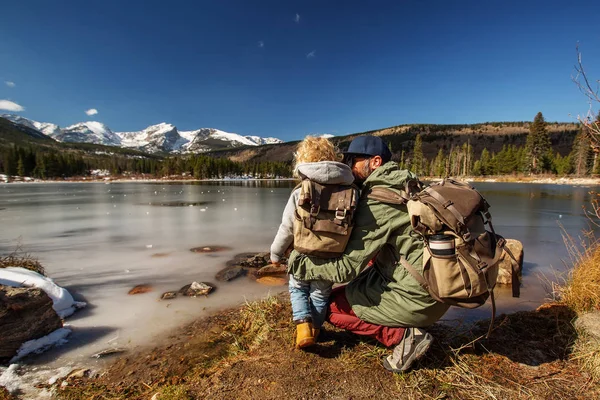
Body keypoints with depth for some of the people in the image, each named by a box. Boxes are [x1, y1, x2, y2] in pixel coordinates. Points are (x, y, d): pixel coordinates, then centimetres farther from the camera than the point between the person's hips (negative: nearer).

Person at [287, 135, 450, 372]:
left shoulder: (376, 203, -20)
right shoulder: (404, 187, 7)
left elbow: (346, 268, -19)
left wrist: (301, 264, -7)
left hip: (416, 298, -8)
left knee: (332, 305, 3)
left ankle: (403, 335, -1)